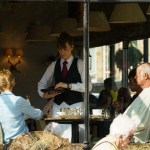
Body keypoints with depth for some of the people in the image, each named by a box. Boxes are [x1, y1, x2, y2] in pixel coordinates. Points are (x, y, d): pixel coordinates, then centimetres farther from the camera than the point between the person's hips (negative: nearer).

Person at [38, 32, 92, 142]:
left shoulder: (79, 64, 2)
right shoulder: (54, 65, 14)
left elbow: (88, 86, -7)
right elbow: (42, 83, 16)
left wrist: (68, 85, -17)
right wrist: (44, 94, -6)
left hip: (75, 105, -3)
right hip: (57, 105, 4)